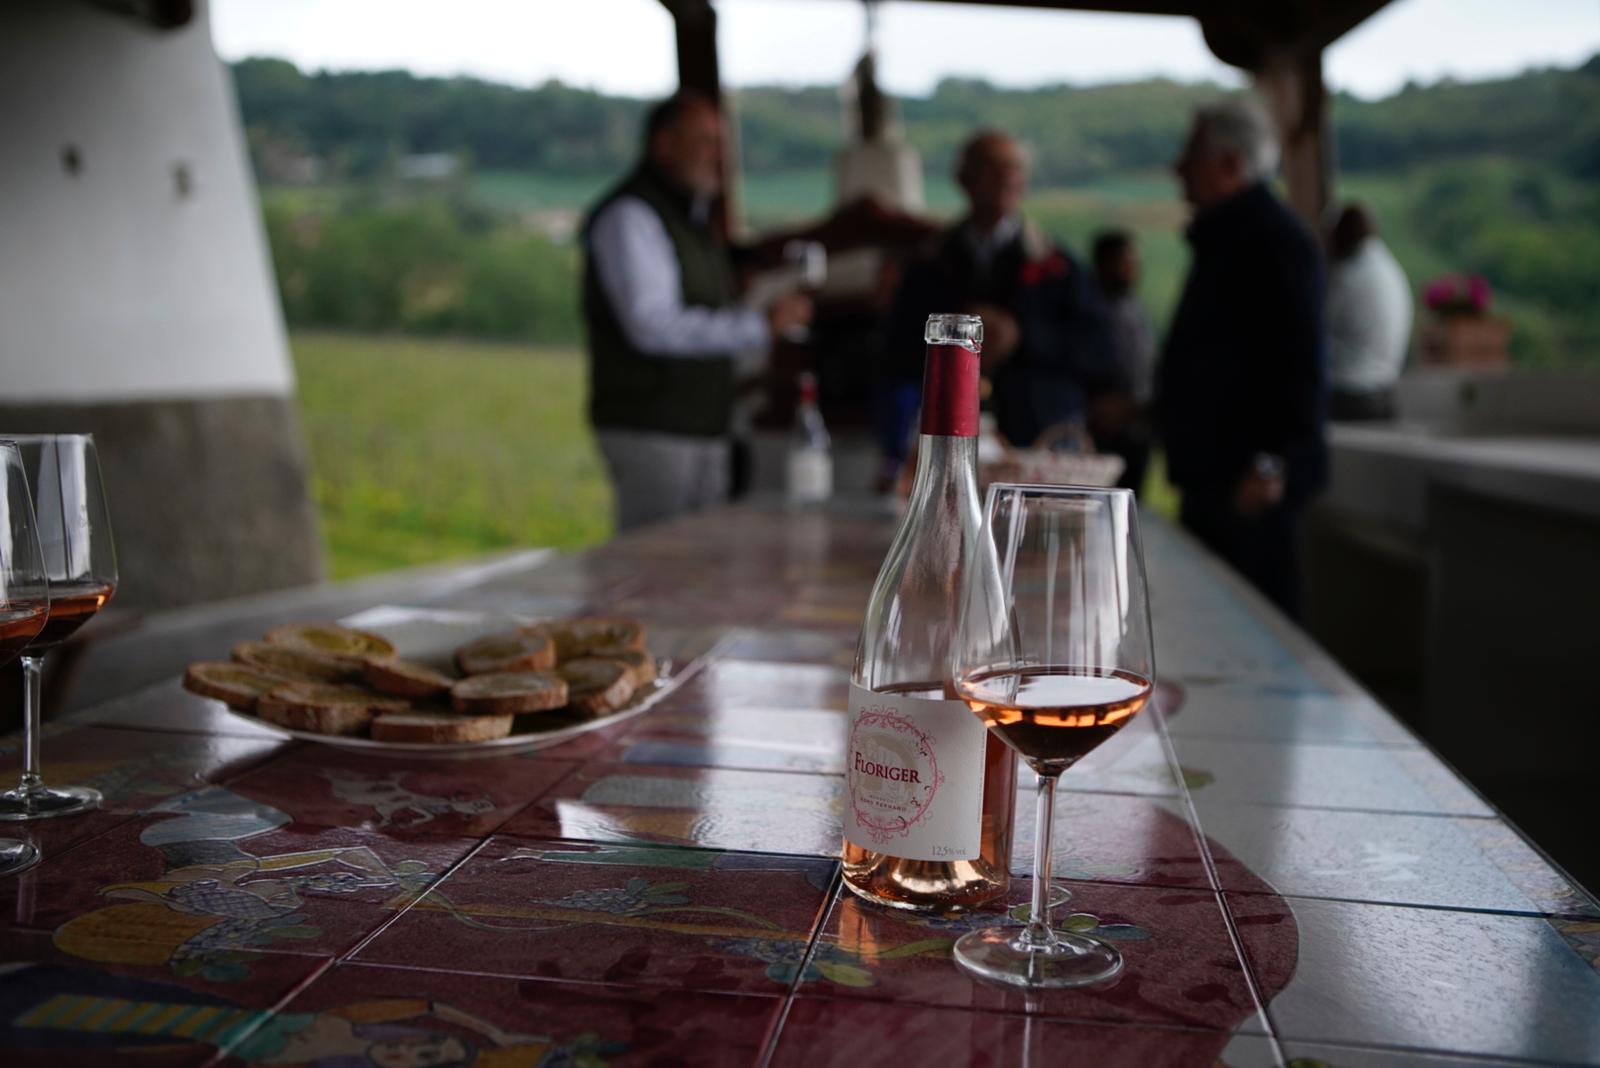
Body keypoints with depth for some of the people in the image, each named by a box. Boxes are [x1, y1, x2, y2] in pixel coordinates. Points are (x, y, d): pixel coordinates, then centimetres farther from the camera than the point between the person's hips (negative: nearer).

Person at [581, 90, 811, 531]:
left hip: (705, 427, 9)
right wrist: (759, 324, -25)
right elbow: (653, 326, -22)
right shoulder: (629, 216, -10)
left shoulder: (697, 219, 20)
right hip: (649, 429, -9)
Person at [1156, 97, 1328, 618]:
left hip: (1251, 482, -10)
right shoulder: (1223, 237, 18)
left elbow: (1299, 362, -20)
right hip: (1211, 472, 10)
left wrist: (1273, 463, -23)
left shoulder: (1277, 241, -13)